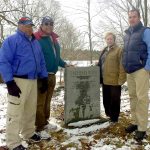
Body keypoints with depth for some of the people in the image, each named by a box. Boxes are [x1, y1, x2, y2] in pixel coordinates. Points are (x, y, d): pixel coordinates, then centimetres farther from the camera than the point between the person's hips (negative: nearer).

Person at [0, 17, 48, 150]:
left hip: (33, 81, 8)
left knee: (31, 110, 16)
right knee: (15, 112, -4)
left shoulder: (35, 42, 18)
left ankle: (29, 133, 33)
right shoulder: (12, 40, -6)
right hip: (18, 81, -7)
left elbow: (41, 61, 23)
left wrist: (44, 78, 16)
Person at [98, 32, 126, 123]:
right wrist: (100, 77, 14)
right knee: (106, 99, 16)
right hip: (105, 80, 8)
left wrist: (121, 79, -19)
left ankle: (114, 117, 16)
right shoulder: (104, 51, 16)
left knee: (115, 99, 4)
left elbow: (122, 66, -13)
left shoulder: (119, 50, -7)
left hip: (114, 80, -7)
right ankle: (108, 114, 31)